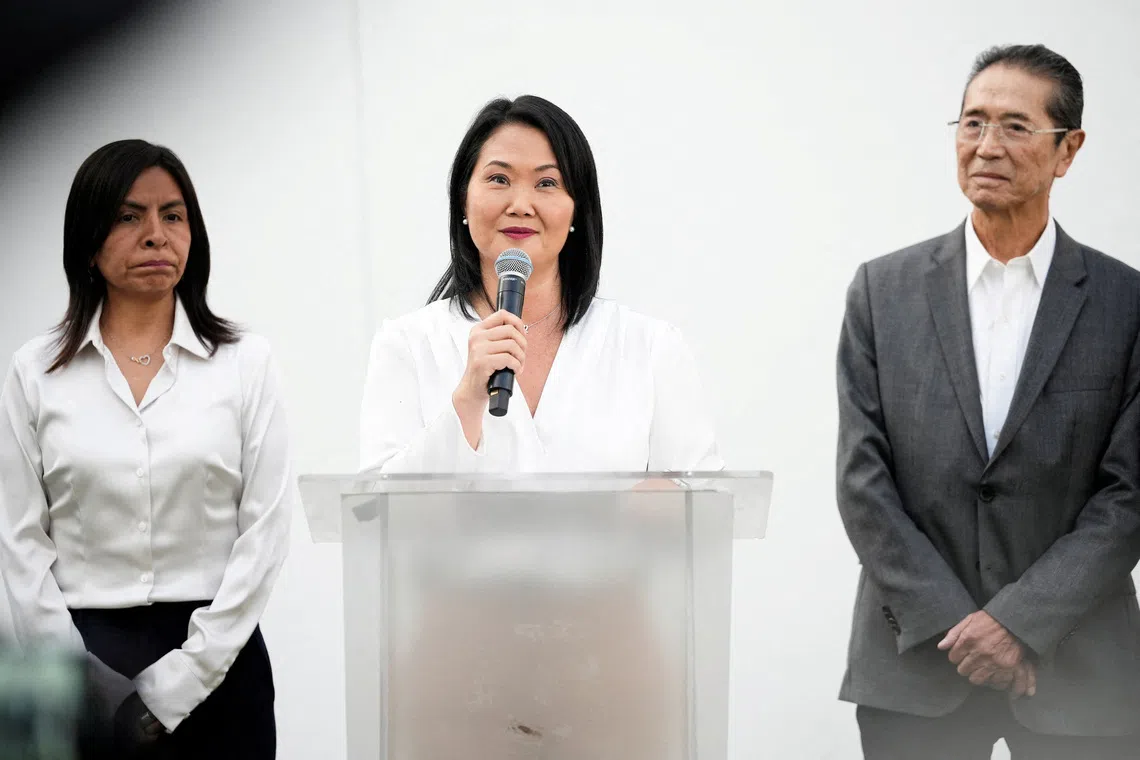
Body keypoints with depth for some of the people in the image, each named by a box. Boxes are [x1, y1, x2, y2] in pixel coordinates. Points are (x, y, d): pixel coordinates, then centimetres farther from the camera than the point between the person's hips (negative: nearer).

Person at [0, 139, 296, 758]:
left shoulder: (245, 363, 1)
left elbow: (265, 529, -3)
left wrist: (177, 683, -10)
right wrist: (86, 682, -9)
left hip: (214, 657, 0)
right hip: (82, 655, 0)